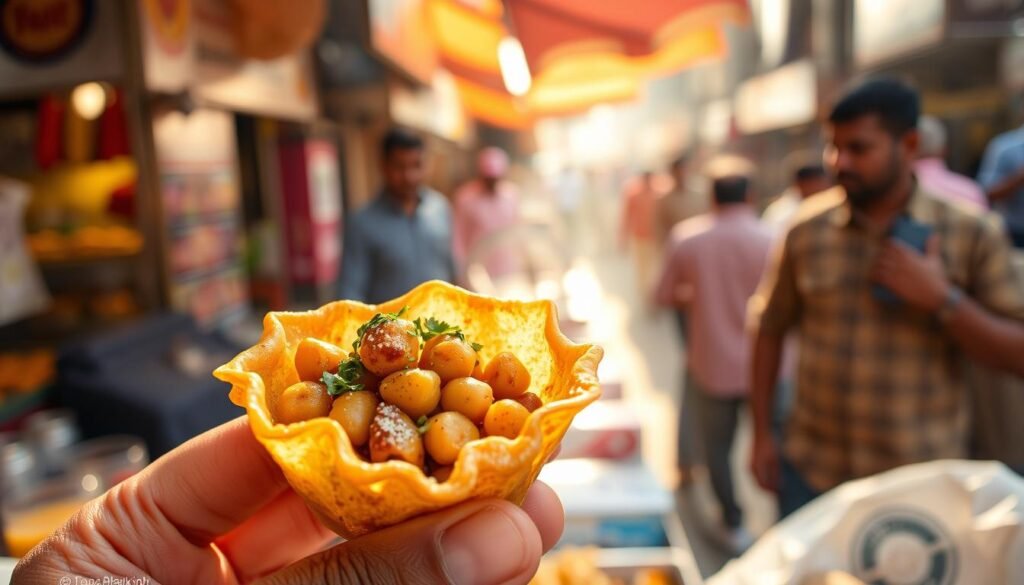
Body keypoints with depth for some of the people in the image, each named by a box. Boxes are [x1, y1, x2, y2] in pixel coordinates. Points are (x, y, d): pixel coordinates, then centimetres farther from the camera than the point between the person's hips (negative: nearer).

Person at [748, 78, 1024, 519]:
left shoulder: (972, 236, -3)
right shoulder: (806, 231, 0)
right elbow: (770, 332, 6)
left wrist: (941, 300, -19)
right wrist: (762, 436, 5)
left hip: (922, 482, -1)